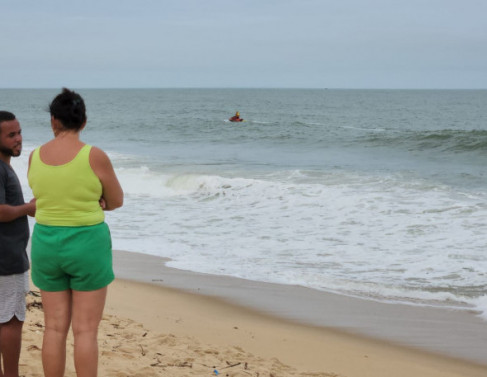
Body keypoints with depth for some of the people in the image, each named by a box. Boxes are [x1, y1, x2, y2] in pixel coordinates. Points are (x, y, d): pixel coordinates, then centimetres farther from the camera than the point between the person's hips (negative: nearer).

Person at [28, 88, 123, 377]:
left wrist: (92, 203, 3)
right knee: (86, 331, 2)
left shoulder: (35, 157, 0)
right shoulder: (95, 156, -14)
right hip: (88, 245, -4)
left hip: (47, 244, 4)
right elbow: (117, 201, -1)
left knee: (55, 328, 10)